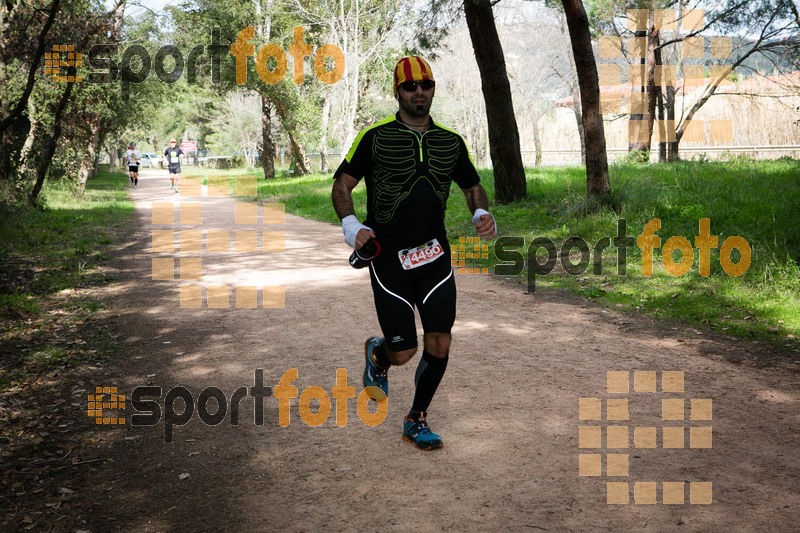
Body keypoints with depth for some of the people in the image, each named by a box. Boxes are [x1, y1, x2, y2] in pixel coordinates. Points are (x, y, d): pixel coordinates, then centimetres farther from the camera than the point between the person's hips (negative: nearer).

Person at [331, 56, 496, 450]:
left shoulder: (451, 142, 8)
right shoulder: (376, 137, -3)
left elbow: (472, 185, 19)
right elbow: (342, 184, -1)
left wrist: (482, 214, -3)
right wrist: (350, 224, -19)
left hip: (434, 255, 3)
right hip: (388, 257, -3)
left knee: (439, 344, -2)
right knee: (403, 352, -1)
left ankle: (416, 421, 18)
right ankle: (377, 355, 37)